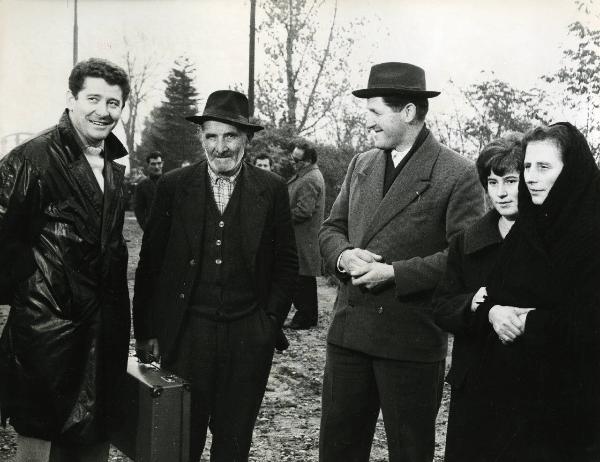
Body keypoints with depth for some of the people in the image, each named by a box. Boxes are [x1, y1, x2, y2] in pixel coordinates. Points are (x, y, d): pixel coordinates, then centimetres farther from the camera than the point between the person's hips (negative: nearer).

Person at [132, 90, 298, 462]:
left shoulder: (272, 189, 1)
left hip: (249, 337, 1)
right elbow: (150, 262, 3)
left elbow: (287, 262, 6)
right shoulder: (173, 186, 1)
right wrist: (146, 330, 1)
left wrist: (272, 320, 0)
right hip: (185, 332, 0)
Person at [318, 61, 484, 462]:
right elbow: (332, 228, 15)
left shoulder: (457, 174, -9)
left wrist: (393, 272, -19)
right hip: (348, 331, 6)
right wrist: (343, 256, -7)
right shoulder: (361, 165, 11)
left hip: (411, 339, -5)